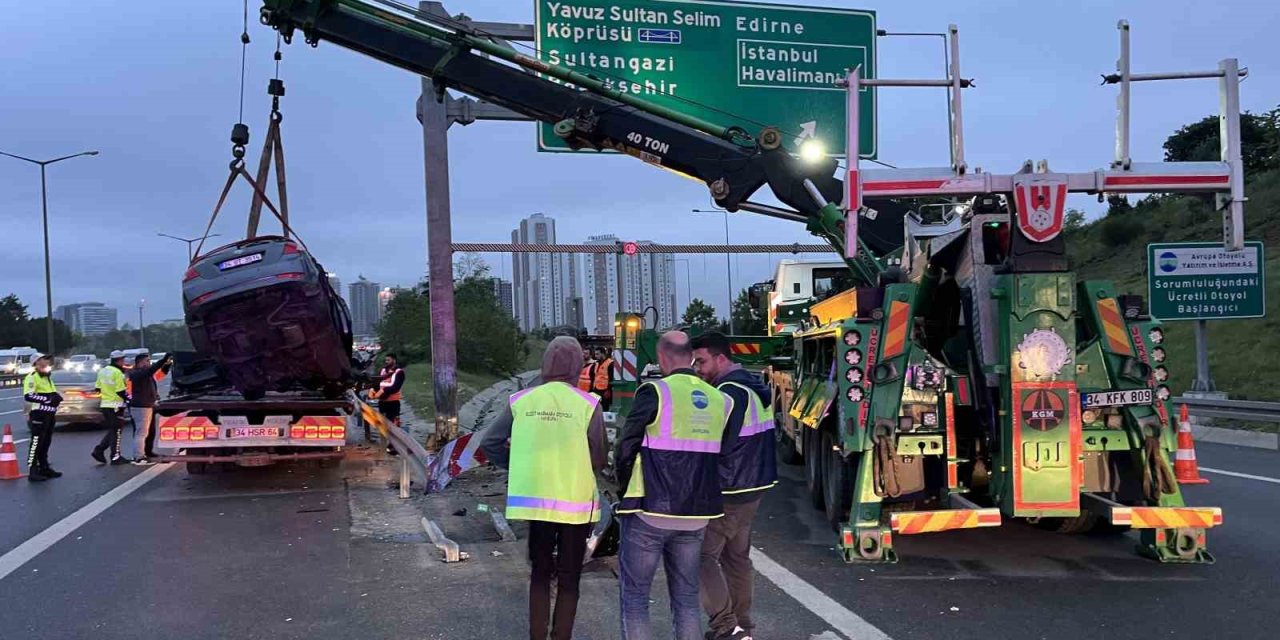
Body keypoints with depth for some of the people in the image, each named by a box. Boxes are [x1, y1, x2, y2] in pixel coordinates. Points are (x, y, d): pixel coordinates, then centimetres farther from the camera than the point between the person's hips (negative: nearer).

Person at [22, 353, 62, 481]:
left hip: (49, 414, 9)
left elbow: (53, 393, 30)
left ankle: (44, 468, 24)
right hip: (39, 414, -9)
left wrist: (56, 397, 7)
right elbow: (28, 396, -23)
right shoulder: (32, 377, -10)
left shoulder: (47, 377, 20)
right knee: (36, 442, -8)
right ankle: (32, 472, -7)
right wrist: (48, 399, -25)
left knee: (46, 442, 15)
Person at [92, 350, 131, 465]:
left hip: (104, 404, 8)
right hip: (115, 405, -8)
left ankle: (99, 450, 9)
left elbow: (98, 388, 14)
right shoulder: (117, 372, -15)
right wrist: (128, 398, -5)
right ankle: (115, 457, 4)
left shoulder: (102, 371, 11)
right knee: (116, 431, 0)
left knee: (112, 430, 17)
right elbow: (121, 391, -17)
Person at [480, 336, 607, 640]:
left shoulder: (521, 401, -4)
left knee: (540, 573, 19)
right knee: (568, 578, 12)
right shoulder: (587, 404, -12)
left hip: (534, 499, 3)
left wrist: (519, 466, 11)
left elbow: (489, 443, -1)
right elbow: (599, 458, -7)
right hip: (576, 502, -2)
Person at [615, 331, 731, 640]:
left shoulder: (656, 392, -10)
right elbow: (717, 456, 9)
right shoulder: (719, 399, 5)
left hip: (650, 512, -5)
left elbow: (625, 450, -9)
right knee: (686, 597, 15)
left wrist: (629, 489, 6)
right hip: (696, 514, 5)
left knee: (634, 598, 5)